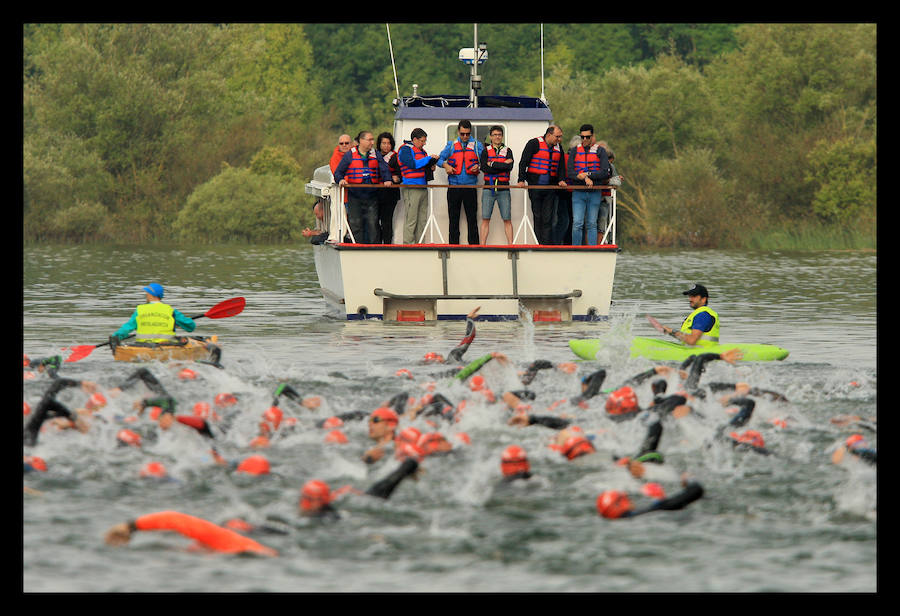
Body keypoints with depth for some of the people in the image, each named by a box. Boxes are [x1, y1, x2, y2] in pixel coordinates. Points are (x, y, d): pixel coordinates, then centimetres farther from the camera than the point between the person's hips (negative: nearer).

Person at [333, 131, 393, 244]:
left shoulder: (375, 154, 11)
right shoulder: (350, 155, 4)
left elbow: (384, 169, 5)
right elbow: (338, 172, 6)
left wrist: (387, 180, -14)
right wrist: (340, 180, -15)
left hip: (371, 196, 2)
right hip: (355, 195, -2)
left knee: (372, 222, -3)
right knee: (356, 223, -3)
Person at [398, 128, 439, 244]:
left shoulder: (421, 150, 20)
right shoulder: (405, 150, -7)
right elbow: (413, 164, -20)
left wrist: (431, 168, 9)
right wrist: (429, 158, -14)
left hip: (423, 188, 9)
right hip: (411, 189, -9)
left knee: (422, 220, 9)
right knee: (411, 220, -10)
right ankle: (408, 245, -9)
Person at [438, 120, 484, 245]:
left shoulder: (477, 145, 7)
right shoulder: (451, 145, 10)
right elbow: (440, 158, 10)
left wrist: (478, 167, -17)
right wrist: (445, 165, -10)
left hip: (470, 186, -1)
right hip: (454, 186, 1)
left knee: (472, 218, -2)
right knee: (453, 218, 5)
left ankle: (474, 244, 0)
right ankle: (453, 245, 10)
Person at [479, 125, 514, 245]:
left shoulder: (507, 151, 10)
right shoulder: (486, 151, 8)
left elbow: (509, 167, -8)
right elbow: (485, 168, -8)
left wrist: (492, 164, -8)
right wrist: (503, 165, -10)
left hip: (503, 189, 0)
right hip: (489, 188, 0)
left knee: (507, 220, -1)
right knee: (485, 219, -3)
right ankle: (482, 246, -3)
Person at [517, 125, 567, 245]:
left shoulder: (558, 148, 11)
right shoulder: (534, 144, -3)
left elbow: (561, 166, 15)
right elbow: (523, 162, -5)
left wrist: (561, 180, -4)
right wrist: (521, 180, -15)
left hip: (550, 188, 3)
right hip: (535, 186, -3)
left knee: (548, 218, -2)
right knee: (537, 217, 1)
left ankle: (548, 245, -4)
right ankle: (540, 244, 4)